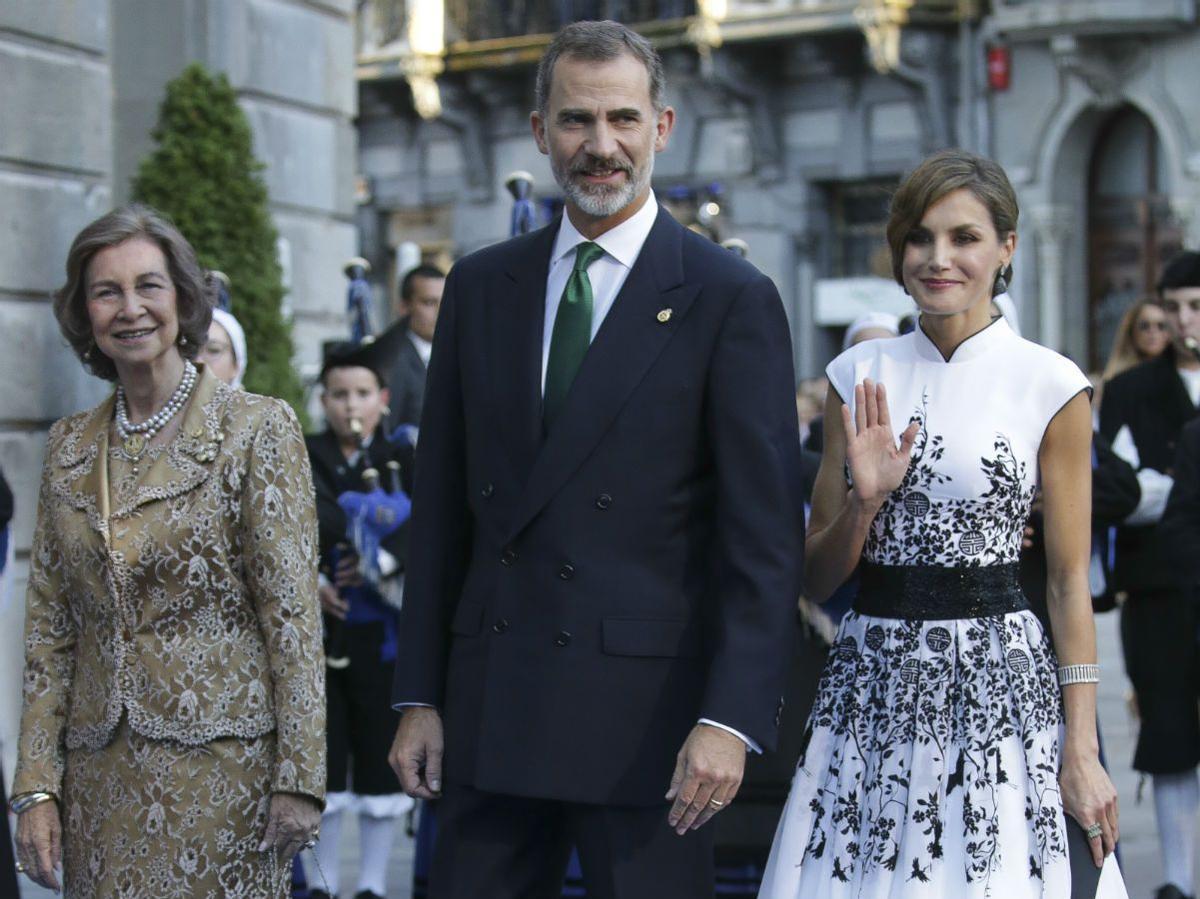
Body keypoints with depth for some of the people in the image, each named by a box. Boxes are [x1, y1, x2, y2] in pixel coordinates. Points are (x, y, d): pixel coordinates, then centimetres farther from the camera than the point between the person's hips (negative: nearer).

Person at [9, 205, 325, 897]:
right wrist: (36, 786, 4)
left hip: (222, 769, -4)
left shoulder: (259, 426, -3)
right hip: (101, 779, 4)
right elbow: (50, 628, 11)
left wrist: (299, 778, -12)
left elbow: (293, 612, -7)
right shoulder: (71, 445, 10)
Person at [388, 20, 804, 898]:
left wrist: (732, 718, -15)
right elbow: (442, 507, 11)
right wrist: (419, 695, 8)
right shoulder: (480, 287, 10)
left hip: (649, 716, -4)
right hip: (489, 715, 4)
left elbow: (764, 537, -7)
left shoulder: (731, 299, -4)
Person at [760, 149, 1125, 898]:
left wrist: (1082, 751, -7)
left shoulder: (1050, 385, -3)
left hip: (997, 679, -3)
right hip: (872, 683, 3)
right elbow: (817, 578, 8)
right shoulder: (860, 375, 6)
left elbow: (1070, 581, -2)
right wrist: (865, 500, -11)